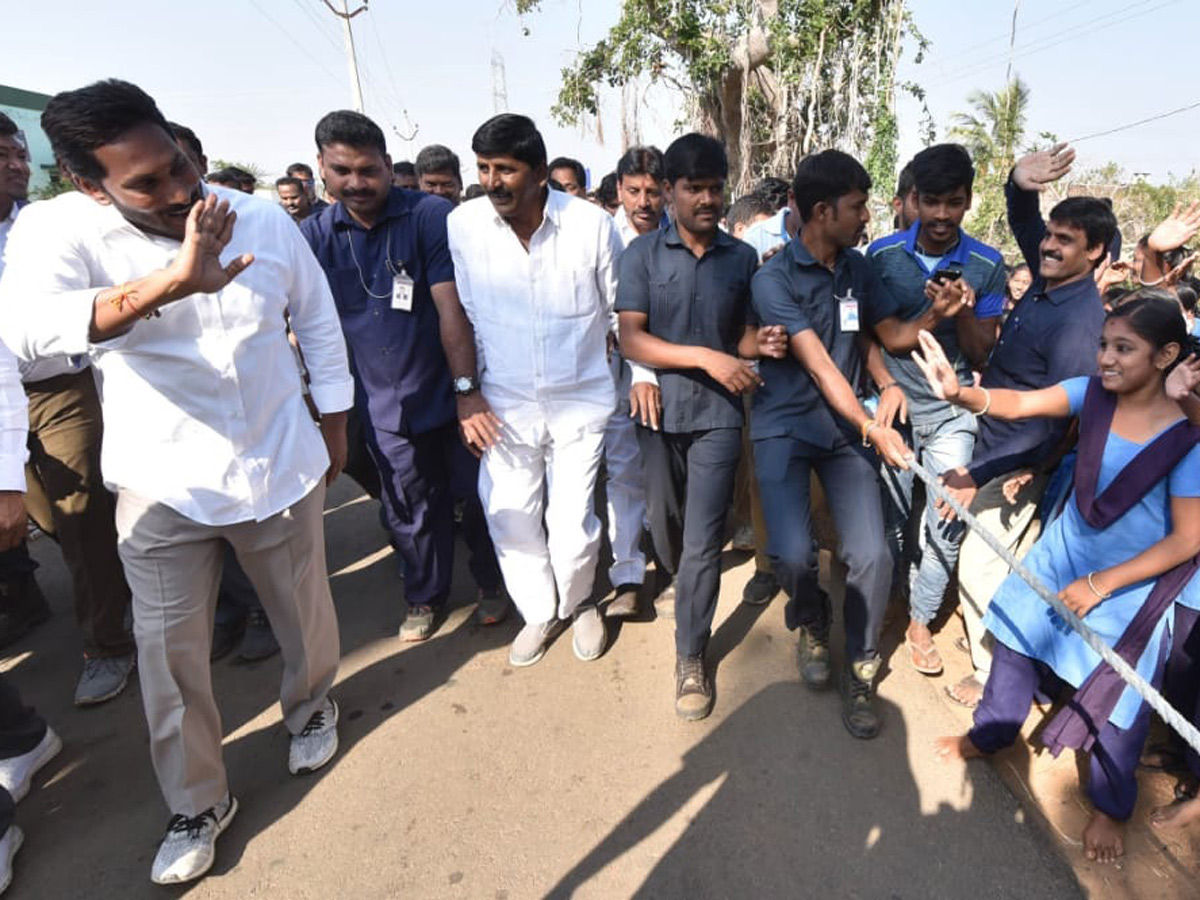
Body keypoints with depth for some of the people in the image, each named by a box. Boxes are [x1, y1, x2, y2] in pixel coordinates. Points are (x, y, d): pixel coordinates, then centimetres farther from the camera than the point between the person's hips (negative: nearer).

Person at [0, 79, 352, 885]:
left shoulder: (265, 219, -7)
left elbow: (319, 320, 6)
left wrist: (335, 421, 9)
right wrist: (169, 284, -50)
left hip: (281, 468, 1)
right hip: (164, 487, -1)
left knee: (306, 614, 18)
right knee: (170, 655, 10)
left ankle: (311, 706, 50)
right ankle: (198, 804, 34)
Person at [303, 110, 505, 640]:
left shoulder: (431, 216, -11)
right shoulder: (316, 235, 0)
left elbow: (451, 308, -17)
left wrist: (467, 391, -20)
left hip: (450, 395, -3)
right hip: (383, 407, 4)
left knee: (475, 496, 10)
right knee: (409, 510, 17)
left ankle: (491, 584, 35)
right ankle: (425, 597, 38)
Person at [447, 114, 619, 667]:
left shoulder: (592, 225, -11)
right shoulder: (462, 226, -7)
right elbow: (464, 316, 3)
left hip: (580, 400, -1)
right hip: (505, 404, 2)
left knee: (571, 522, 0)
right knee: (510, 518, 8)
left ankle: (577, 603, 33)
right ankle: (539, 612, 35)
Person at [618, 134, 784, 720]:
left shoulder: (742, 257, 4)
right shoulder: (643, 252, -3)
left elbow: (741, 332, 11)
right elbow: (630, 339, -11)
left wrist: (763, 342, -13)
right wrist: (706, 357, -20)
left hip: (718, 414, 0)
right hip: (659, 409, 0)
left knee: (703, 540, -2)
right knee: (665, 525, 17)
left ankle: (691, 656, 13)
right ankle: (683, 587, 48)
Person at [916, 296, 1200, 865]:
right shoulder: (1094, 393, -13)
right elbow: (1019, 403, -25)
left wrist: (1100, 584, -19)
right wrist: (959, 393, -46)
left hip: (1134, 583, -4)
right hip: (1063, 553, 4)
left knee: (1118, 698, 10)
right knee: (1017, 640, 16)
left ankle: (1110, 806, 37)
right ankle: (989, 734, 42)